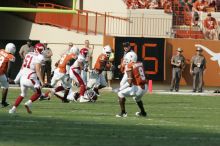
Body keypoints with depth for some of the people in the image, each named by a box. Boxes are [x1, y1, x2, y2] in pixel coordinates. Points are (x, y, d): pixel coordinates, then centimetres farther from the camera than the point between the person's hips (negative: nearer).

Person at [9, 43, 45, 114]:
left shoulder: (28, 54, 13)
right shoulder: (39, 57, -10)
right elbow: (37, 70, -17)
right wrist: (41, 81, -16)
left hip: (23, 78, 7)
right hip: (30, 78, -7)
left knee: (22, 94, 23)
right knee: (38, 93, 15)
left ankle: (13, 109, 13)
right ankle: (28, 103, -6)